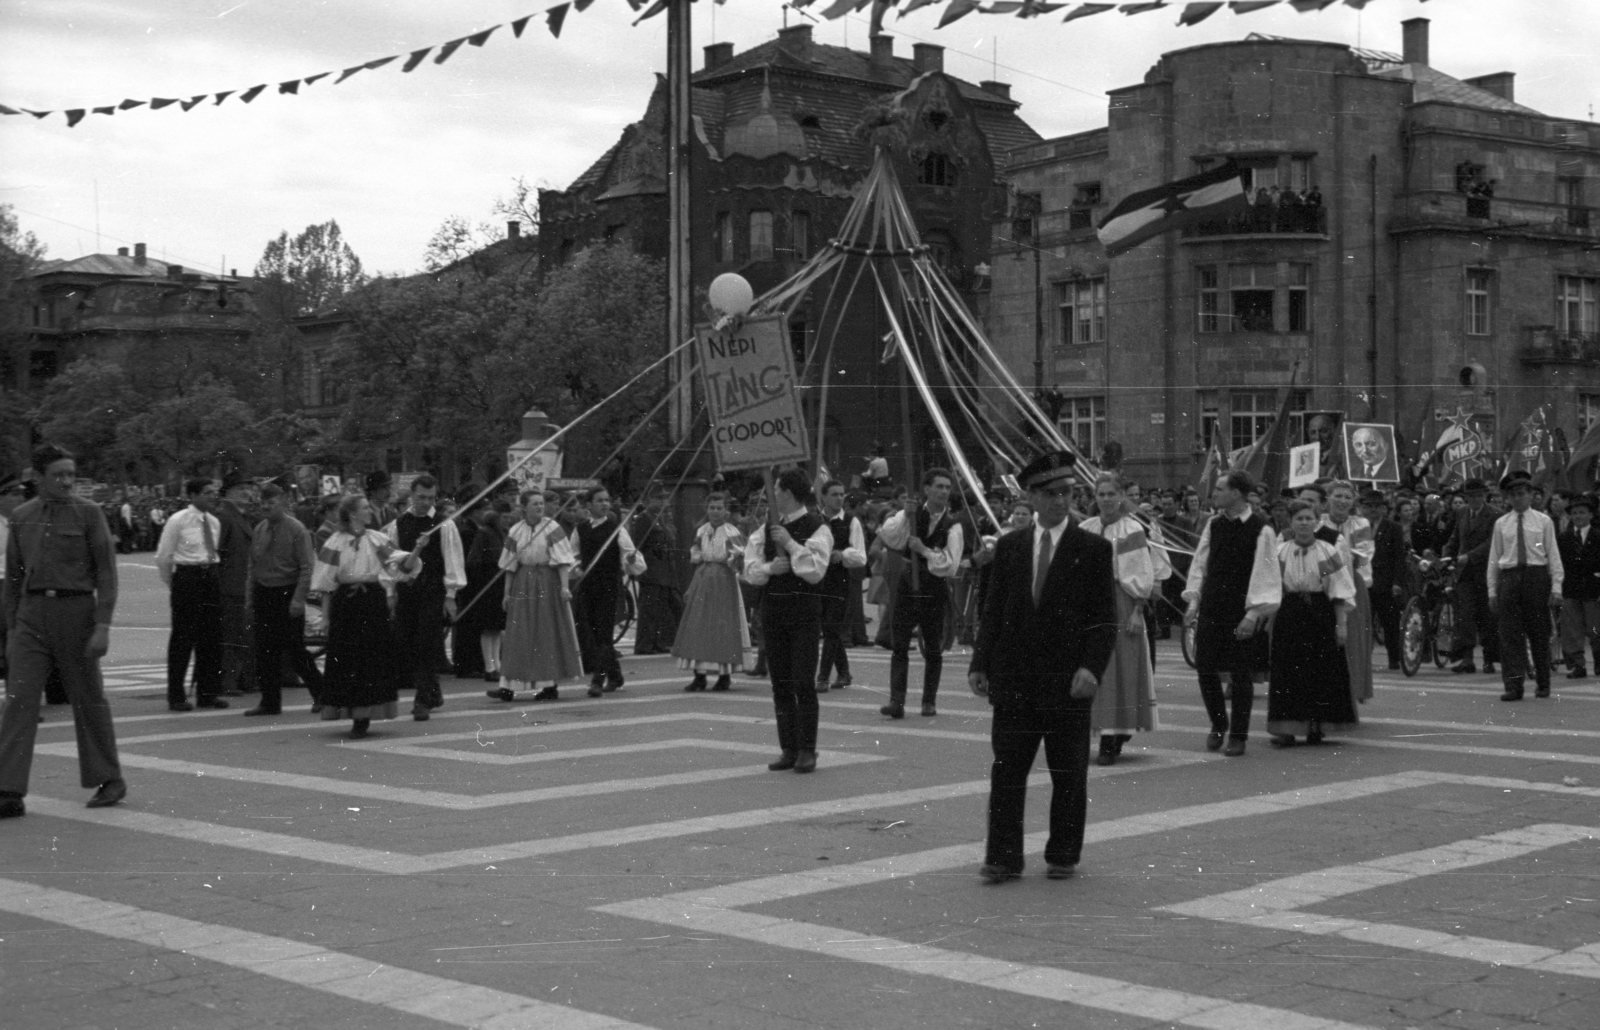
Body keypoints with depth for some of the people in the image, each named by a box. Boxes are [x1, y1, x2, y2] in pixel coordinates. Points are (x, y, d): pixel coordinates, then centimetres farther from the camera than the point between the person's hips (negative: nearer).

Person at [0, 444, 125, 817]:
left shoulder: (88, 513, -2)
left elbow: (107, 572, -5)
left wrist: (103, 626, -14)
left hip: (75, 610, -3)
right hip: (32, 615, 3)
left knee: (88, 699, 7)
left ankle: (109, 780, 23)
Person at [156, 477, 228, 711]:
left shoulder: (214, 522, 10)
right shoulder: (177, 521, -8)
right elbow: (163, 557, -4)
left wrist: (209, 574, 12)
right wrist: (174, 585, 1)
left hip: (210, 578, 6)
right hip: (186, 577, -6)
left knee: (212, 639, 7)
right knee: (183, 638, -2)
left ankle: (207, 694, 15)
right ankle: (176, 696, 5)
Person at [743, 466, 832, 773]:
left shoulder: (816, 528, -6)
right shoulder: (767, 529, 11)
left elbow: (816, 571, -16)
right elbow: (750, 569, 8)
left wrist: (790, 544, -16)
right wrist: (770, 568, -12)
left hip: (804, 610, -6)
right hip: (772, 607, 6)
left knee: (803, 683, -7)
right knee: (780, 684, 8)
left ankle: (806, 750, 2)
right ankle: (788, 749, 15)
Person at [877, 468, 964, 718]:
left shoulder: (952, 526, -2)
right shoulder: (909, 516, 2)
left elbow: (951, 566, -10)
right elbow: (887, 537, -15)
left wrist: (925, 551, -18)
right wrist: (905, 516, -26)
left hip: (935, 592, 0)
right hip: (908, 588, 0)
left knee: (933, 650, 7)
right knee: (899, 646, -6)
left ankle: (929, 701, 18)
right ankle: (896, 701, -8)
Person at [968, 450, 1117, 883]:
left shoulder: (1093, 549, 1)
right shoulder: (1009, 546, 9)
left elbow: (1104, 619, -2)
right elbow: (992, 611, 10)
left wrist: (1091, 668, -16)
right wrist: (980, 664, 1)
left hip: (1067, 684, -2)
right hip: (1013, 681, 2)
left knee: (1068, 775, 6)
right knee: (1007, 770, 1)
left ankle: (1063, 856, 19)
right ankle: (1003, 857, 6)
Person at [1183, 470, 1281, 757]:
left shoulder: (1260, 531, -9)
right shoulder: (1214, 525, 7)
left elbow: (1265, 575, -10)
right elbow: (1200, 564, 12)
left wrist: (1254, 612, -16)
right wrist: (1193, 600, 4)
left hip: (1242, 614, -4)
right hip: (1211, 610, 5)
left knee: (1241, 675, 1)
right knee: (1205, 667, 4)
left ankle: (1238, 736, 13)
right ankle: (1218, 724, 25)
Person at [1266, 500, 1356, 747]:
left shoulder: (1328, 552, 0)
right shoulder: (1279, 553, 3)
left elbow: (1340, 591, -1)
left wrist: (1341, 624, -7)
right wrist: (1268, 619, 1)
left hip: (1321, 616, 0)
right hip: (1289, 617, 1)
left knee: (1321, 673, 2)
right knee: (1287, 673, -4)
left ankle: (1316, 726, 13)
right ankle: (1286, 728, -1)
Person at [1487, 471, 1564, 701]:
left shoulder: (1543, 522, 6)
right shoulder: (1501, 524, 10)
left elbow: (1553, 555, 4)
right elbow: (1494, 559, 10)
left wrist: (1556, 587, -4)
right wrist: (1492, 591, 6)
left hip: (1537, 577, -1)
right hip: (1509, 577, 1)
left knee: (1539, 634, 4)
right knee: (1510, 635, -5)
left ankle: (1543, 684, 16)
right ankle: (1514, 686, -6)